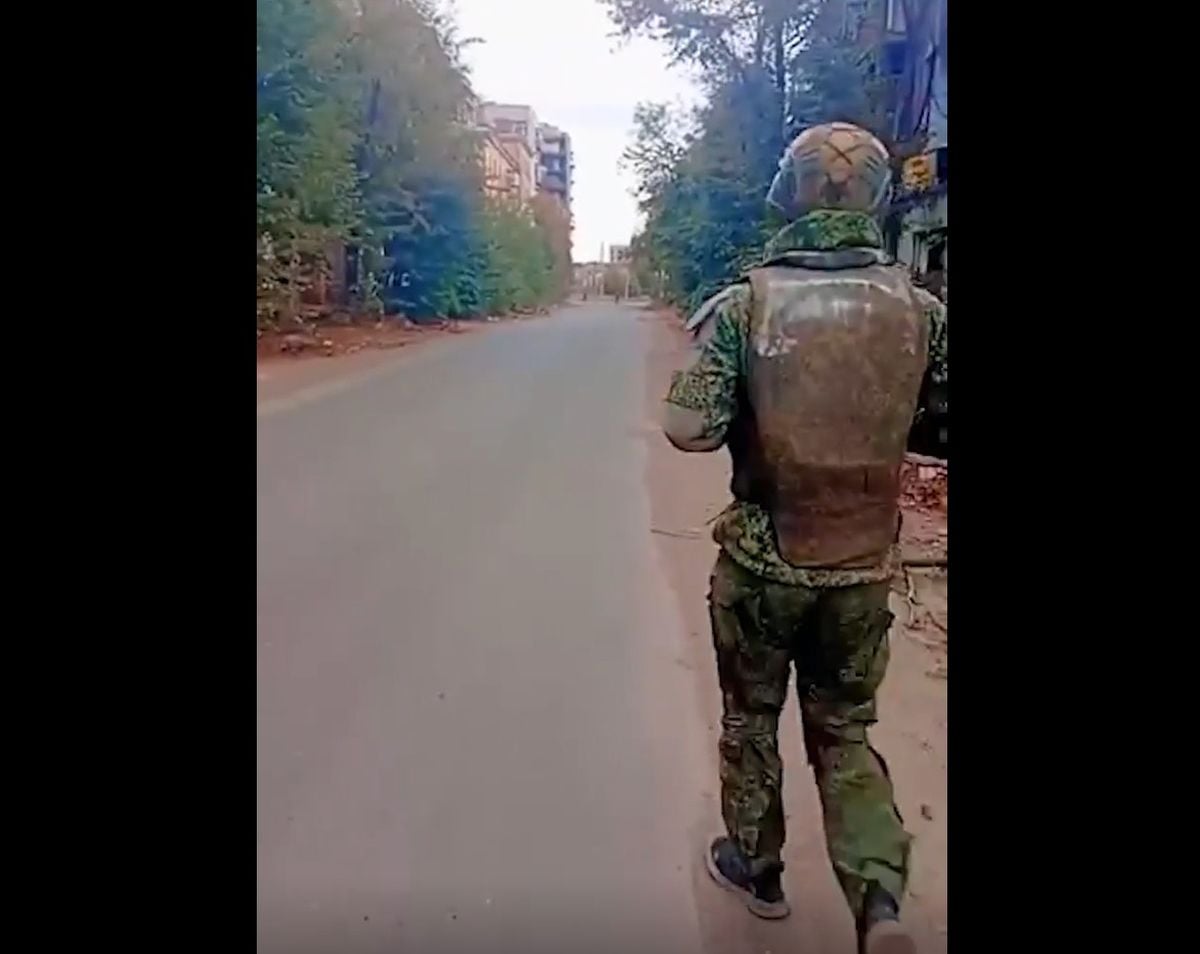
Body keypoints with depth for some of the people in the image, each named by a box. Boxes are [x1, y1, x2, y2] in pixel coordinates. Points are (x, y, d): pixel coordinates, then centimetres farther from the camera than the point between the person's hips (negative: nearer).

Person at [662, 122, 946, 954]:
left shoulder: (744, 305, -12)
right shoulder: (915, 307, -4)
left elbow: (687, 429, -17)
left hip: (761, 562, -2)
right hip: (864, 567, 2)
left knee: (751, 720, 20)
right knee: (846, 731, 20)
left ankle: (755, 866, 38)